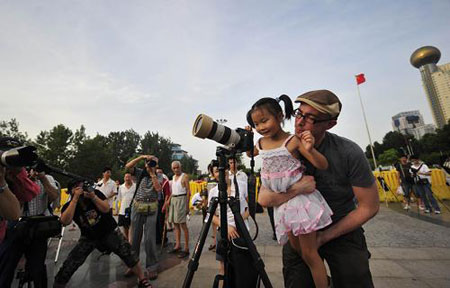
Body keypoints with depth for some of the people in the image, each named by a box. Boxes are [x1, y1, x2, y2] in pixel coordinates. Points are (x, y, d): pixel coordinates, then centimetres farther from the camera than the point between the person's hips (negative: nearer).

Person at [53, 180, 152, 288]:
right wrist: (75, 198, -32)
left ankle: (142, 279, 5)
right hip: (88, 237, 2)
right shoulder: (68, 206, -10)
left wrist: (93, 196, -34)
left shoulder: (96, 193, -14)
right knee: (68, 265, -7)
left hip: (109, 232, -2)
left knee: (127, 253, -10)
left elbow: (106, 209, -23)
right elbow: (65, 222, -29)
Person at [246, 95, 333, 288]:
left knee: (309, 253, 6)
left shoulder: (293, 141, -17)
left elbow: (322, 166, -15)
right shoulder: (261, 143, 0)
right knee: (297, 250, 21)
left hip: (300, 198, -6)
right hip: (280, 202, 6)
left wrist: (310, 149, -35)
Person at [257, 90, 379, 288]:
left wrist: (324, 236, -11)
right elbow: (263, 199, -17)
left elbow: (369, 207, -11)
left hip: (343, 231, -1)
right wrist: (297, 189, -33)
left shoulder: (349, 153, -20)